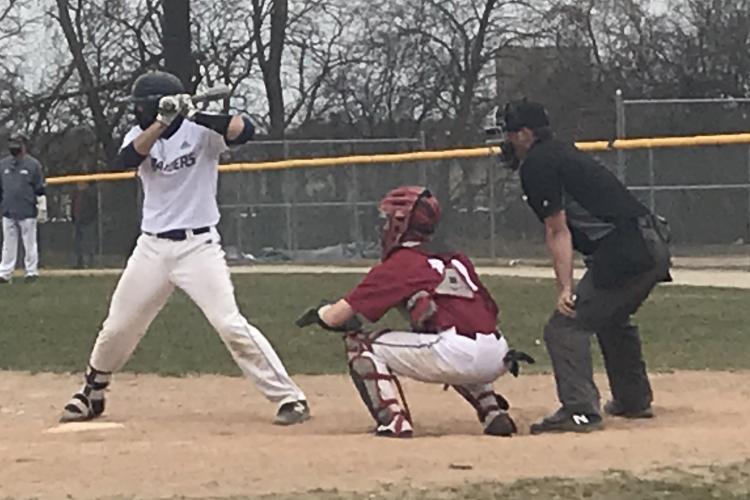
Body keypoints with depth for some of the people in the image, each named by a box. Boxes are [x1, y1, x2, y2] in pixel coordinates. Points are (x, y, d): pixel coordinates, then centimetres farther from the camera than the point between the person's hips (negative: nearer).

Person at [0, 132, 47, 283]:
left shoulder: (33, 164, -1)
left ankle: (32, 271, 10)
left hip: (27, 212, -4)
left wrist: (42, 209, -5)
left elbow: (40, 190, -2)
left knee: (30, 243, 2)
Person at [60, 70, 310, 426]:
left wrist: (196, 115, -36)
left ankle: (289, 397, -11)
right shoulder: (140, 135, 6)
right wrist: (164, 121, -28)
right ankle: (91, 395, 33)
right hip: (152, 248, 5)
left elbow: (243, 130, -25)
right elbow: (127, 159, -17)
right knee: (117, 329, 11)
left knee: (231, 324, -15)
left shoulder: (200, 131, -7)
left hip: (198, 246, -5)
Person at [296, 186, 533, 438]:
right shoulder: (457, 260, 23)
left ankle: (394, 423, -6)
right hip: (497, 361, 7)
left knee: (360, 343, 8)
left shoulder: (398, 263, 4)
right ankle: (495, 415, 23)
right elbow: (489, 310, 20)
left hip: (457, 355, -7)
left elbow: (338, 316, 5)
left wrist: (317, 313, 26)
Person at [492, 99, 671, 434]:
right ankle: (634, 400, 40)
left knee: (565, 327, -9)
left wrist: (565, 289, -18)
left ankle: (580, 411, -16)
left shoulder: (537, 165, -7)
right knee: (612, 319, 31)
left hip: (624, 252, -10)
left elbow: (558, 231, -14)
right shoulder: (563, 153, 23)